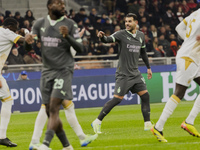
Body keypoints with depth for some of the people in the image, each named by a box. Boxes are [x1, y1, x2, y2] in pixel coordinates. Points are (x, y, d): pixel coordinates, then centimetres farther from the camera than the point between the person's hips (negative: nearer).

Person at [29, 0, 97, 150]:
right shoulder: (40, 24, 8)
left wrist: (68, 36, -21)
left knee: (54, 108, -17)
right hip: (47, 71, 5)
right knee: (49, 112, 5)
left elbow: (80, 48, -3)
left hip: (63, 71, -5)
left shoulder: (70, 24, -1)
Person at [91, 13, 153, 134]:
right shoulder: (121, 34, -7)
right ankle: (97, 122, -2)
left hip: (135, 73, 6)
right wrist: (102, 37, -44)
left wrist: (148, 67, 26)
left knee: (145, 96, 0)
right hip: (123, 73, -6)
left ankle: (148, 124, 8)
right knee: (117, 98, -11)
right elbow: (108, 39, -22)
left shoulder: (141, 36, 10)